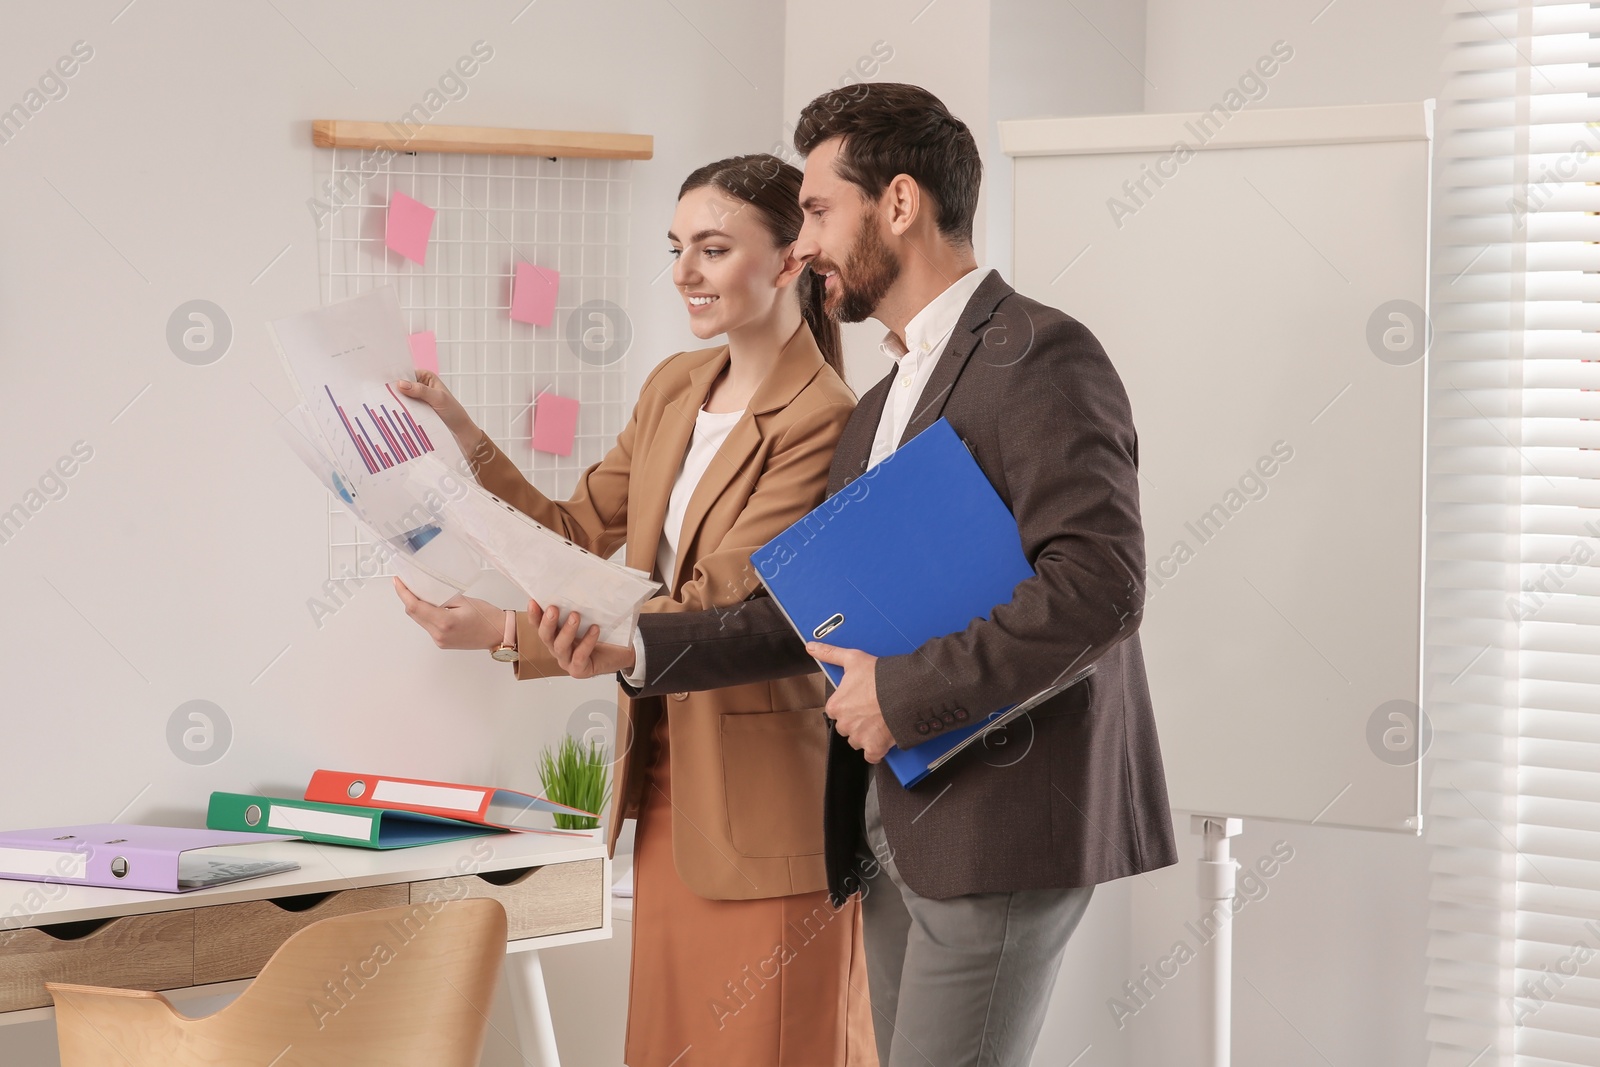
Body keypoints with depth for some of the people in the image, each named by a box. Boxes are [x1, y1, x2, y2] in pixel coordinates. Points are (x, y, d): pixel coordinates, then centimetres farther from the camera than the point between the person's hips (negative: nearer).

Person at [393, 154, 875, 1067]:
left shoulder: (824, 424, -18)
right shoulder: (674, 390, 9)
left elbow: (710, 610, -23)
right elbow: (579, 533, 11)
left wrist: (508, 634, -26)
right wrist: (462, 435, -1)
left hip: (767, 802, -8)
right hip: (668, 785, 8)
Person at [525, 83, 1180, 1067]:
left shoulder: (1040, 357, -10)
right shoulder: (881, 408, 21)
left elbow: (1099, 582, -22)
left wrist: (902, 693, -19)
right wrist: (639, 647, 7)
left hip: (1005, 829, -9)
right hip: (896, 831, 9)